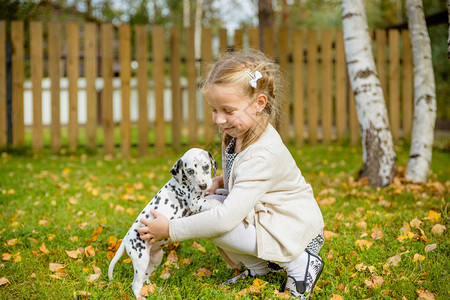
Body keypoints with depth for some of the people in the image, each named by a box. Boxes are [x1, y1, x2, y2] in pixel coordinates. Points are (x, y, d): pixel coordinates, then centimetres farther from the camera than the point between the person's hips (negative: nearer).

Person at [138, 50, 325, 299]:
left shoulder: (263, 155, -29)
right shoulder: (238, 134, -1)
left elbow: (226, 218, -33)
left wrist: (170, 229, -27)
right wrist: (222, 181, -2)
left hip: (297, 234, -9)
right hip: (264, 216, 9)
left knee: (207, 215, -21)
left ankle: (297, 262, -13)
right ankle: (261, 265, 4)